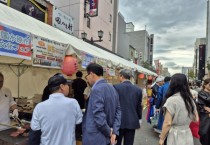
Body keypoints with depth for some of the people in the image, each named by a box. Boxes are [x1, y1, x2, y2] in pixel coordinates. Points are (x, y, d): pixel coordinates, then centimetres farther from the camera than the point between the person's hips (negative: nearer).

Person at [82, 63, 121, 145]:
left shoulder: (96, 89, -21)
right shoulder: (112, 88, 5)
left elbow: (99, 116, -26)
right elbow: (118, 110, 5)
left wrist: (109, 132, -10)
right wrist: (114, 132, 0)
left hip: (95, 138, -8)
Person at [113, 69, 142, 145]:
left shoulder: (116, 87, -9)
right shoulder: (138, 90, 1)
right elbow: (139, 107, 7)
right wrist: (139, 119, 22)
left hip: (118, 121, -2)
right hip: (132, 122, 3)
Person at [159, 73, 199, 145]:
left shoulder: (171, 100, -19)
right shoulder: (190, 99, 2)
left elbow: (167, 123, -18)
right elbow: (196, 119, 11)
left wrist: (161, 138, -8)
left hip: (175, 136, -6)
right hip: (188, 135, 7)